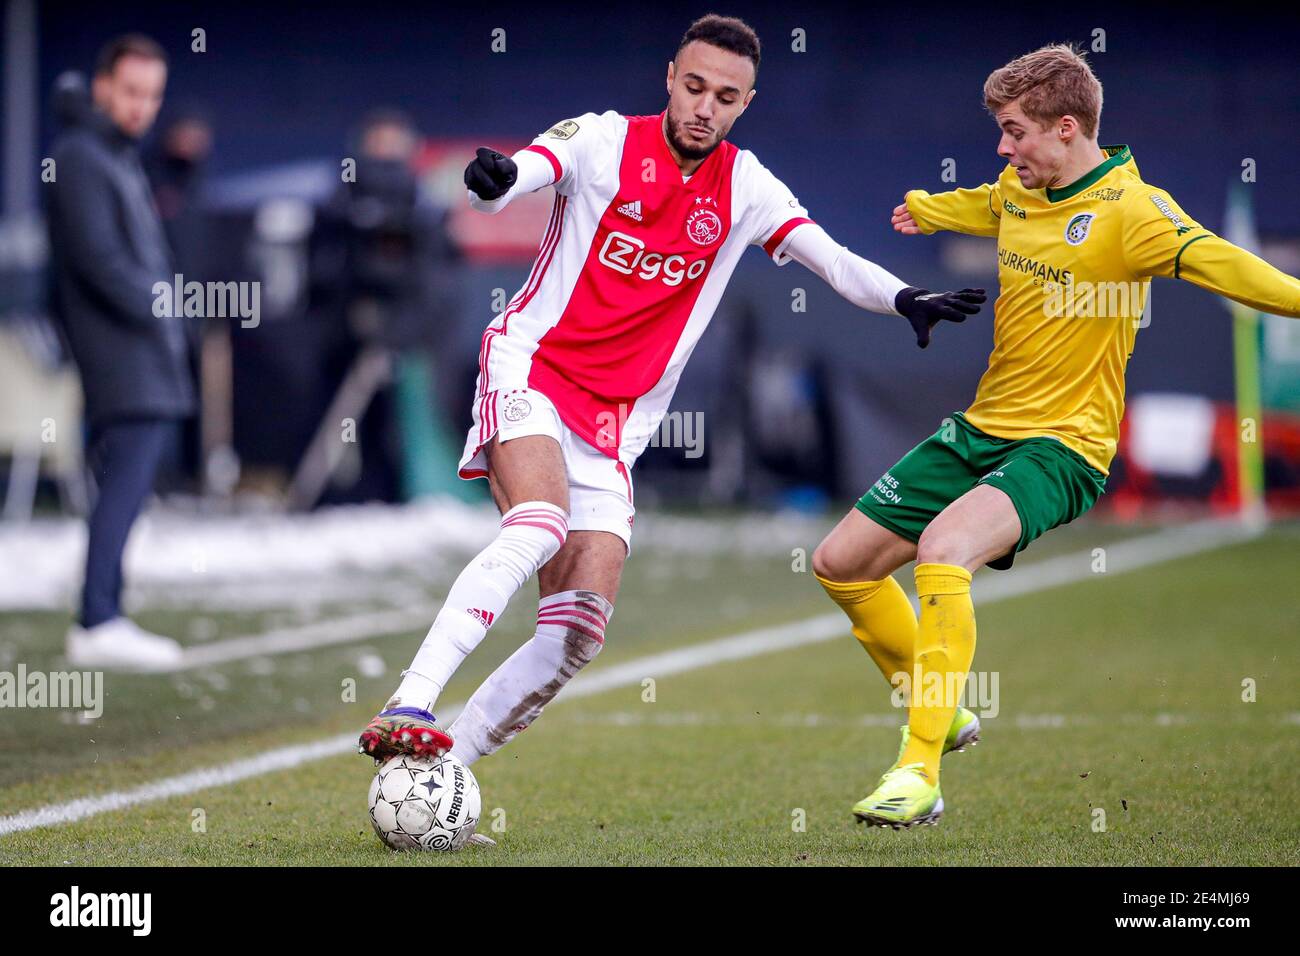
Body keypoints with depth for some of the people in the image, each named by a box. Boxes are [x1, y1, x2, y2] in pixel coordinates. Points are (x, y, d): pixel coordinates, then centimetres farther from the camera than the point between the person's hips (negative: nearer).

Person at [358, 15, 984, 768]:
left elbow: (831, 259, -1)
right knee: (538, 528, -33)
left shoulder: (745, 187, 7)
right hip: (530, 368, -4)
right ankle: (407, 710, -37)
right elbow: (517, 176, -20)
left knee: (580, 634, -8)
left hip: (615, 424, 4)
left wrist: (905, 298, -20)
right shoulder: (605, 141, -3)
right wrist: (493, 181, -45)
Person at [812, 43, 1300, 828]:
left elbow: (1213, 260, -34)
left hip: (1060, 446, -9)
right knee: (840, 563, 9)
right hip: (982, 429, 9)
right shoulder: (1017, 191, 7)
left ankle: (920, 773, -30)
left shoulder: (1128, 209, -17)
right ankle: (940, 712, 30)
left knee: (943, 548, -34)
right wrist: (923, 208, 53)